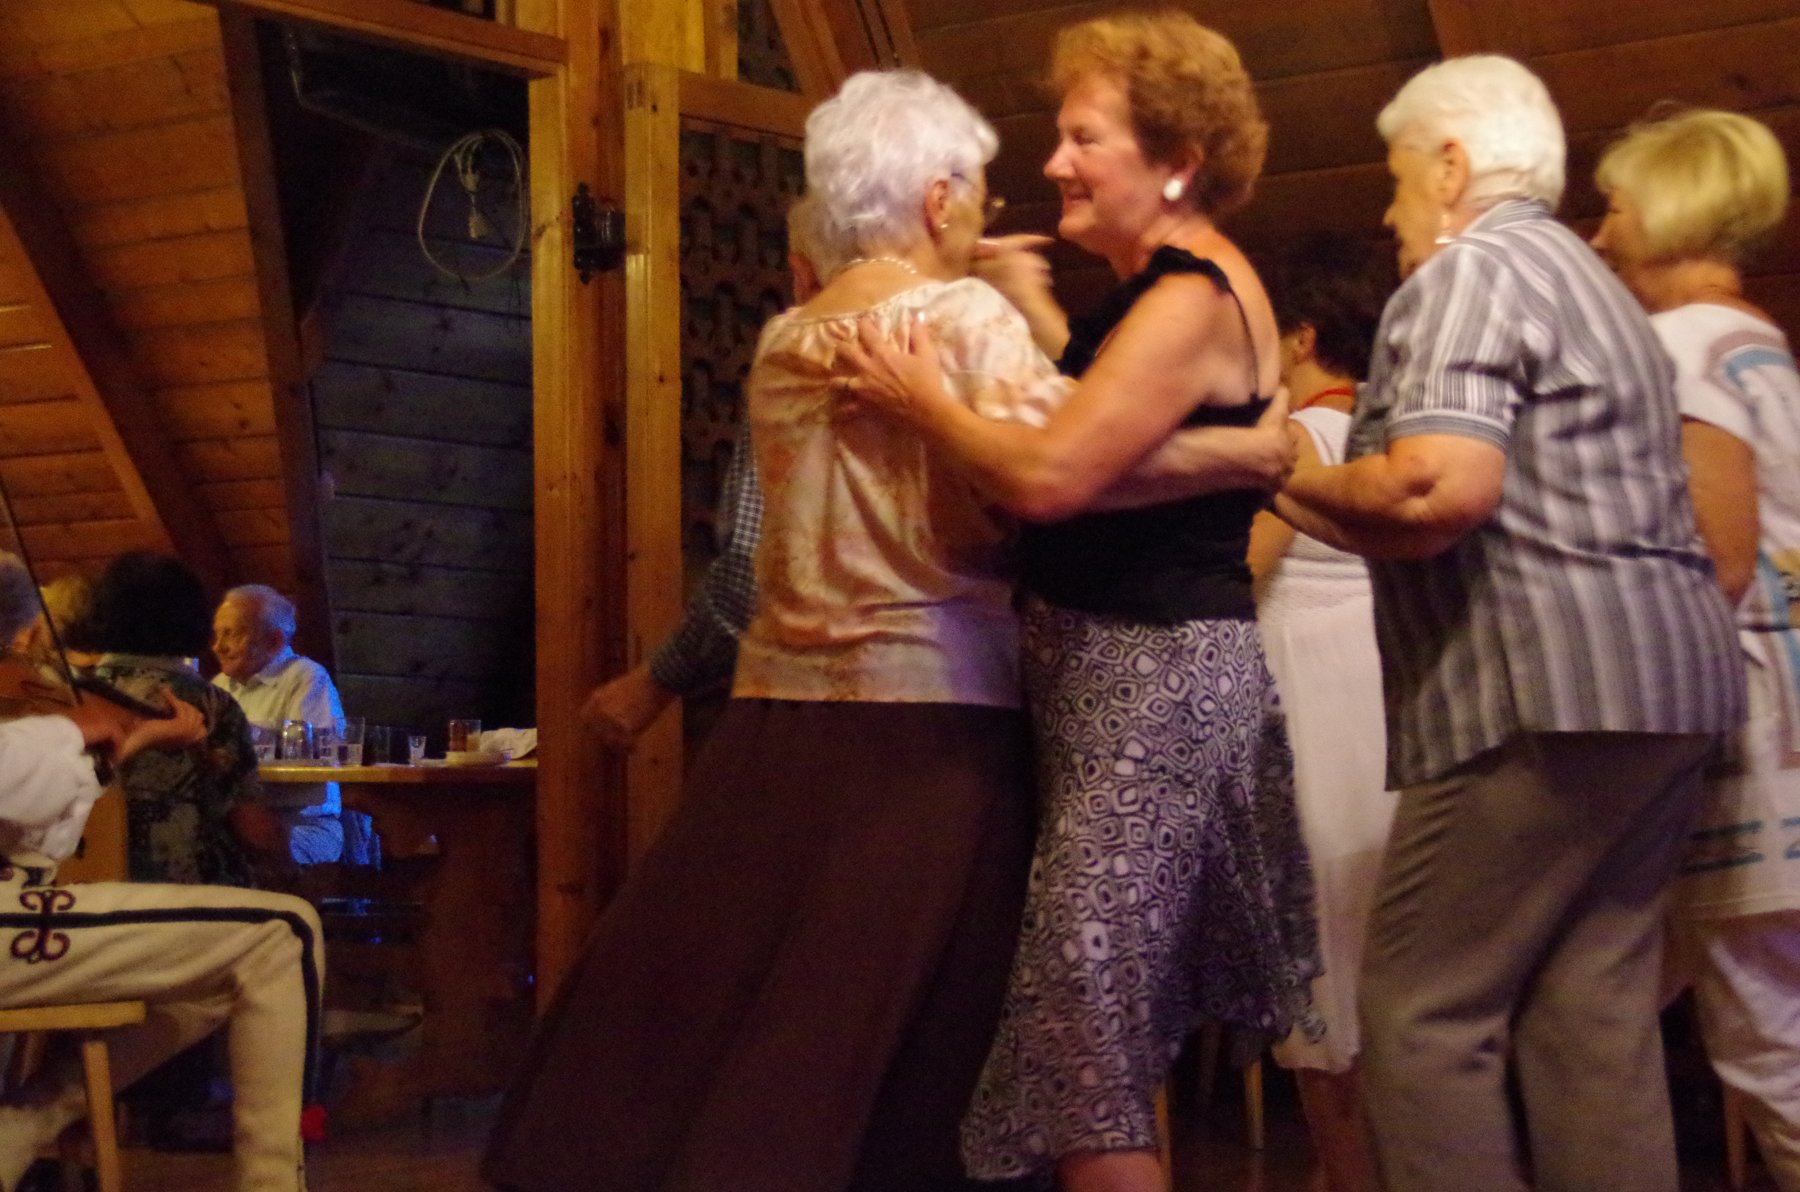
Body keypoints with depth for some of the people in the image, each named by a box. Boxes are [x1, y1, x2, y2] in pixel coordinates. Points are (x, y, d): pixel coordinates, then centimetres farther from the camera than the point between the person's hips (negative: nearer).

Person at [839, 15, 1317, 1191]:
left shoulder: (1192, 299, -18)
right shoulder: (1160, 288, 14)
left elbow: (1051, 474, -26)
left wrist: (923, 398, -11)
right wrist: (1028, 301, 17)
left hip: (1159, 674, -11)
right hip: (1111, 661, 11)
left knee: (1083, 1020, -9)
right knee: (1121, 1014, 18)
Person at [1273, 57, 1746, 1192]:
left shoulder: (1469, 270, -6)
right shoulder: (1585, 279, 25)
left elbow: (1439, 491, -21)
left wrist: (1303, 482, -3)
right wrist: (1345, 518, 23)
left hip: (1549, 691, -10)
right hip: (1662, 678, 10)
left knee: (1425, 1012, -5)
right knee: (1599, 1008, 8)